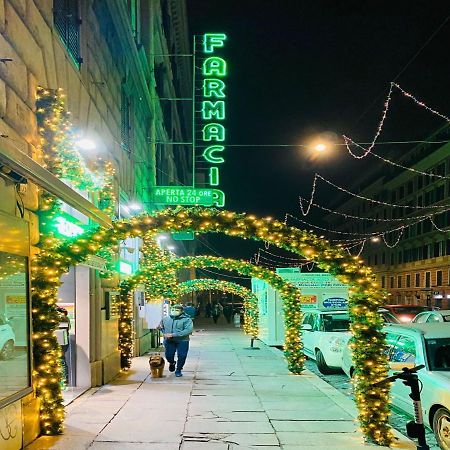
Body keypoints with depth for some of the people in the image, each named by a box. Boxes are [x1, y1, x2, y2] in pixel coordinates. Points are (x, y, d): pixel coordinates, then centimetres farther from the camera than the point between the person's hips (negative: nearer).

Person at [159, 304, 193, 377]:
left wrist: (174, 335, -24)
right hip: (169, 341, 3)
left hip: (182, 341, -3)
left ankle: (178, 370, 21)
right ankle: (172, 363, 41)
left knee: (181, 356, -2)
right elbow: (161, 326, 25)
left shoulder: (186, 320, -8)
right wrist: (164, 333, 2)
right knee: (169, 355, 5)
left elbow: (188, 330, -21)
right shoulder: (166, 319, 8)